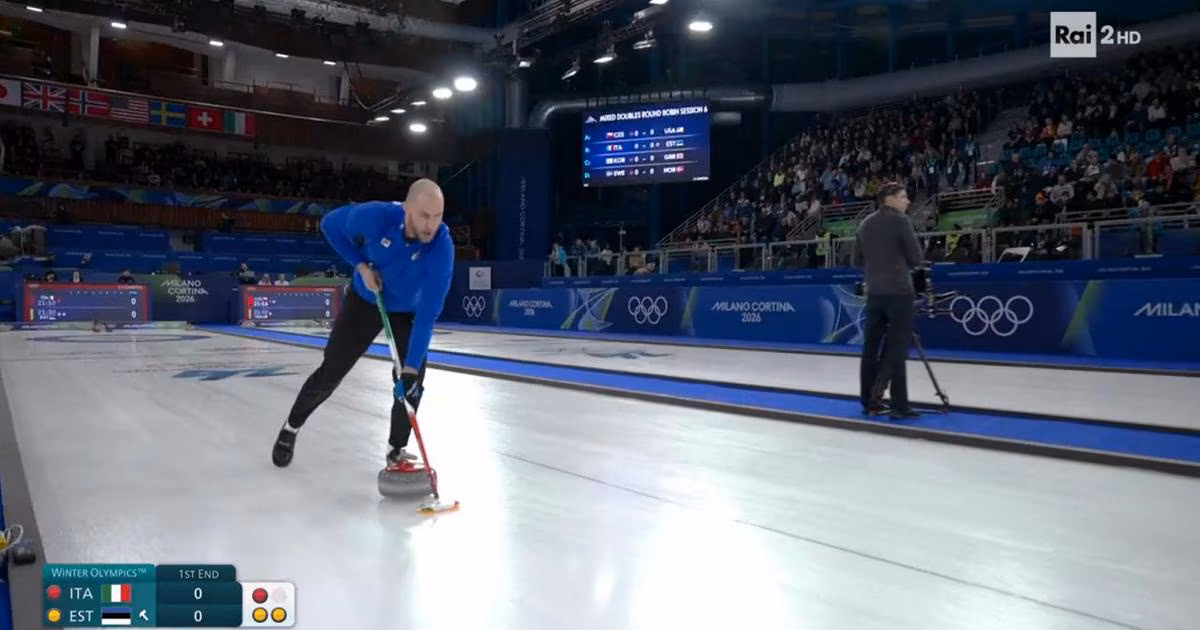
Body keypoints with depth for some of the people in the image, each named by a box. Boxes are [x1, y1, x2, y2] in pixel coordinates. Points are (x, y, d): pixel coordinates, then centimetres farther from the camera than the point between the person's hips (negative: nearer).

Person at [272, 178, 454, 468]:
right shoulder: (374, 216, -33)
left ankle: (396, 448, 11)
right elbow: (330, 224, -10)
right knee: (331, 373, 4)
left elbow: (428, 314, -37)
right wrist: (361, 265, -20)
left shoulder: (442, 247, -35)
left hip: (407, 312, 0)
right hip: (365, 301, 0)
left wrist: (412, 367, -41)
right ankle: (291, 427, 30)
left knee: (411, 381, -12)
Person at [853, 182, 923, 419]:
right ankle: (899, 405, -6)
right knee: (896, 348, -6)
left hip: (874, 291, 6)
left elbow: (858, 261, 15)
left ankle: (869, 401, 15)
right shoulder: (900, 220, -7)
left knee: (872, 346, 9)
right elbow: (916, 258, -4)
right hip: (898, 291, -6)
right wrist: (901, 266, 14)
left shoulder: (865, 224, 12)